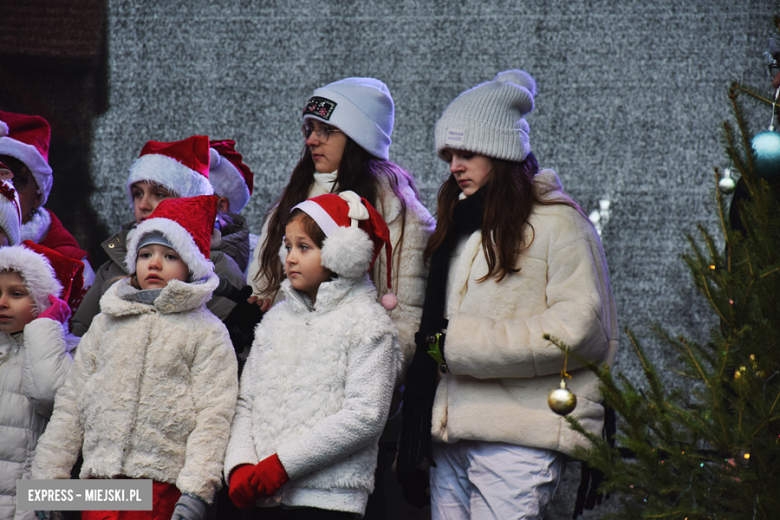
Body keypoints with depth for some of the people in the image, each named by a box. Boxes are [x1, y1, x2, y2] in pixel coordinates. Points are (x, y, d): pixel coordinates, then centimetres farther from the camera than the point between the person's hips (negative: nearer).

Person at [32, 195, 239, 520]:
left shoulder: (207, 332, 4)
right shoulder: (105, 323, 18)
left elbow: (214, 415, -4)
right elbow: (72, 400, 18)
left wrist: (196, 492, -14)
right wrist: (49, 477, 11)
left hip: (162, 483, -4)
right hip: (98, 480, 4)